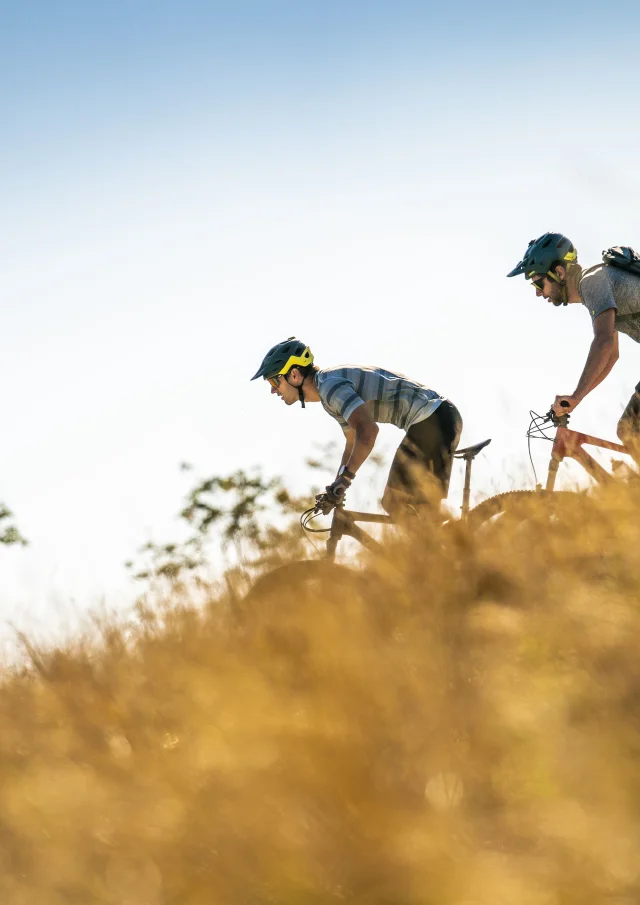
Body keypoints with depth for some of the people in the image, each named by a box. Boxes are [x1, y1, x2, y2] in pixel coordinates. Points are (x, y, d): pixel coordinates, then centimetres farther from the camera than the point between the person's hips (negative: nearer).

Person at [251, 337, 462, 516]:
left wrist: (344, 478, -26)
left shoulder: (330, 385, -16)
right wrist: (335, 490, 24)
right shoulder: (329, 395, 17)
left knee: (399, 506, -8)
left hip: (431, 419, -10)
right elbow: (354, 441, 29)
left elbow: (367, 431, -29)